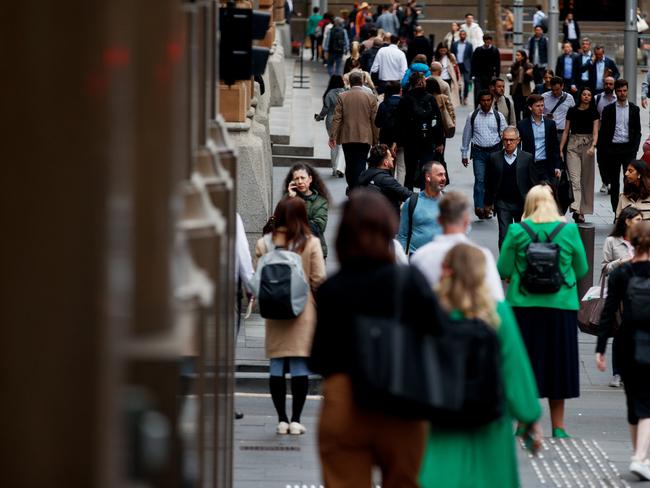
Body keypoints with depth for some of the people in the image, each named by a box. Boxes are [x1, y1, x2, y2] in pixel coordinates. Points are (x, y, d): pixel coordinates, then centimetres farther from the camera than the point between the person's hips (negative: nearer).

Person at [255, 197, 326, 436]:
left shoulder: (264, 243, -2)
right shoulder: (311, 243, -7)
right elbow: (319, 278, -6)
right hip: (303, 309, -2)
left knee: (277, 365, 7)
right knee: (300, 365, 2)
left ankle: (282, 419, 8)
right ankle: (295, 420, 0)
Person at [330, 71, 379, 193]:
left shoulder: (342, 97, -2)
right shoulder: (371, 97, -2)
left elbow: (337, 118, -4)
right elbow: (374, 120, -1)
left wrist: (333, 137, 0)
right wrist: (376, 139, 6)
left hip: (347, 137, 1)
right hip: (365, 138, -1)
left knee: (349, 166, 13)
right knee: (360, 165, -1)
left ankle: (352, 189, 21)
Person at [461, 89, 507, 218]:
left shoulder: (498, 116, 3)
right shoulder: (472, 116, 2)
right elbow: (466, 135, 10)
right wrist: (464, 154, 11)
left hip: (494, 151, 1)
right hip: (478, 152, -1)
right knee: (480, 180, -14)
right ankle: (479, 207, -22)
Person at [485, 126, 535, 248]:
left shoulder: (527, 158, -2)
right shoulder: (494, 158, 1)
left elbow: (533, 182, 1)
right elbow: (489, 182, 7)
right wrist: (488, 203, 7)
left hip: (522, 203, 0)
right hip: (502, 203, 0)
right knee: (504, 235, -9)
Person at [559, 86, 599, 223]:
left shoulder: (594, 112, 3)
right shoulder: (572, 111, 7)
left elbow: (595, 132, -6)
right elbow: (566, 131, 9)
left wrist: (593, 146, -23)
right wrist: (560, 149, 4)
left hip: (587, 144, 0)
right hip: (573, 145, 0)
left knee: (587, 179, 5)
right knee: (574, 177, -13)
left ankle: (583, 211, 14)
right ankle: (576, 209, -24)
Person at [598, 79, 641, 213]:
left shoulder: (634, 109, 7)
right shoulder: (608, 110, 5)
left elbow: (637, 131, 8)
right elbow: (603, 131, 4)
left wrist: (634, 148, -3)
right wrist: (602, 151, -3)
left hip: (628, 148, 0)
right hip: (613, 149, 0)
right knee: (614, 183, 4)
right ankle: (616, 213, 9)